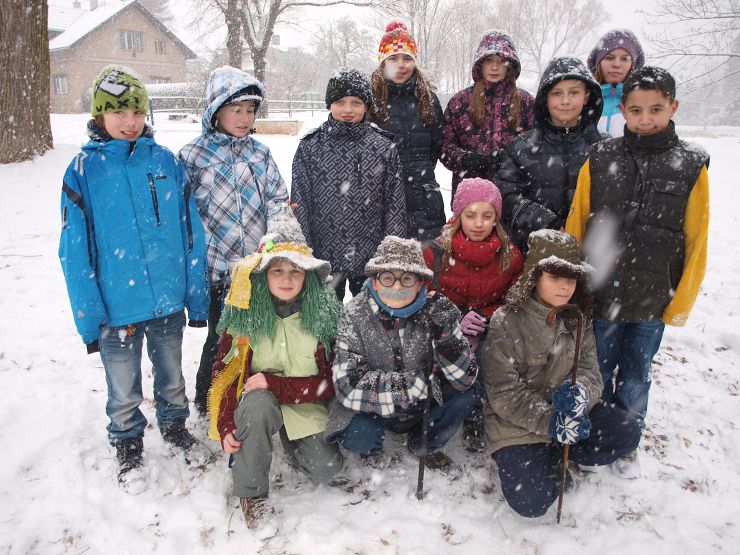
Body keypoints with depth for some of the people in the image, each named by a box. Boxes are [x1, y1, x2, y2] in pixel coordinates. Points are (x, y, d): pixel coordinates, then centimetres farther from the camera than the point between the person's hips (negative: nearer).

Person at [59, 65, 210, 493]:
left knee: (172, 377, 22)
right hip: (116, 308, -1)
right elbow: (75, 252, -6)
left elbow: (191, 234, 0)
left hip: (169, 301, 2)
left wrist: (197, 297, 0)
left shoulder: (166, 162, -2)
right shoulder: (83, 170, -7)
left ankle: (175, 426, 47)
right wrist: (88, 315, -9)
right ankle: (129, 449, 40)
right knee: (125, 393, 16)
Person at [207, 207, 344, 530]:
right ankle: (252, 493, -12)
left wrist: (275, 384, -23)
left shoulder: (325, 312, -12)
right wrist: (226, 428, -16)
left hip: (308, 406, 1)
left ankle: (293, 443, 18)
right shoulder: (243, 315, -10)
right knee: (257, 403, -35)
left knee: (325, 469, -18)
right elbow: (224, 372, -4)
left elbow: (331, 380, -12)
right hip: (259, 404, 0)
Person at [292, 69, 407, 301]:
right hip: (324, 255, 0)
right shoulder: (311, 146, 0)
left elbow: (395, 205, 1)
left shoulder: (385, 146, 0)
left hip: (371, 257, 0)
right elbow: (300, 203, 1)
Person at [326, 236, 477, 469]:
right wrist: (416, 383, -27)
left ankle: (426, 445, 10)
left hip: (423, 406, 2)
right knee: (355, 436, -29)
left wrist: (445, 331, -35)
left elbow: (465, 378, -19)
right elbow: (348, 384, -25)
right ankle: (372, 447, 10)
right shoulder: (356, 313, -19)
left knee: (462, 398, -22)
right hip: (373, 409, -2)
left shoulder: (433, 311, -16)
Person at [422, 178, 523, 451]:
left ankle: (475, 419, -7)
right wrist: (455, 322, -19)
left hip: (490, 333, 2)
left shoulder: (511, 256, -2)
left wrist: (483, 319, -15)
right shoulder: (437, 253, -7)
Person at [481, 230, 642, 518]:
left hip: (568, 416, 6)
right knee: (530, 501, -21)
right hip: (516, 422, -5)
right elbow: (504, 394, -17)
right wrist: (550, 422, -26)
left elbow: (590, 372, -2)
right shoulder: (506, 323, -16)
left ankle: (554, 456, 1)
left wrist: (579, 393, -26)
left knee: (627, 432, -16)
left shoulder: (578, 320, 1)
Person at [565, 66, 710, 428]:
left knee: (635, 380, 17)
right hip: (600, 297, 0)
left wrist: (681, 303, -1)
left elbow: (696, 243, 0)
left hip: (653, 303, 0)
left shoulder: (691, 166, -3)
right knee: (596, 376, 14)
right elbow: (575, 227, 2)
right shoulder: (599, 160, -3)